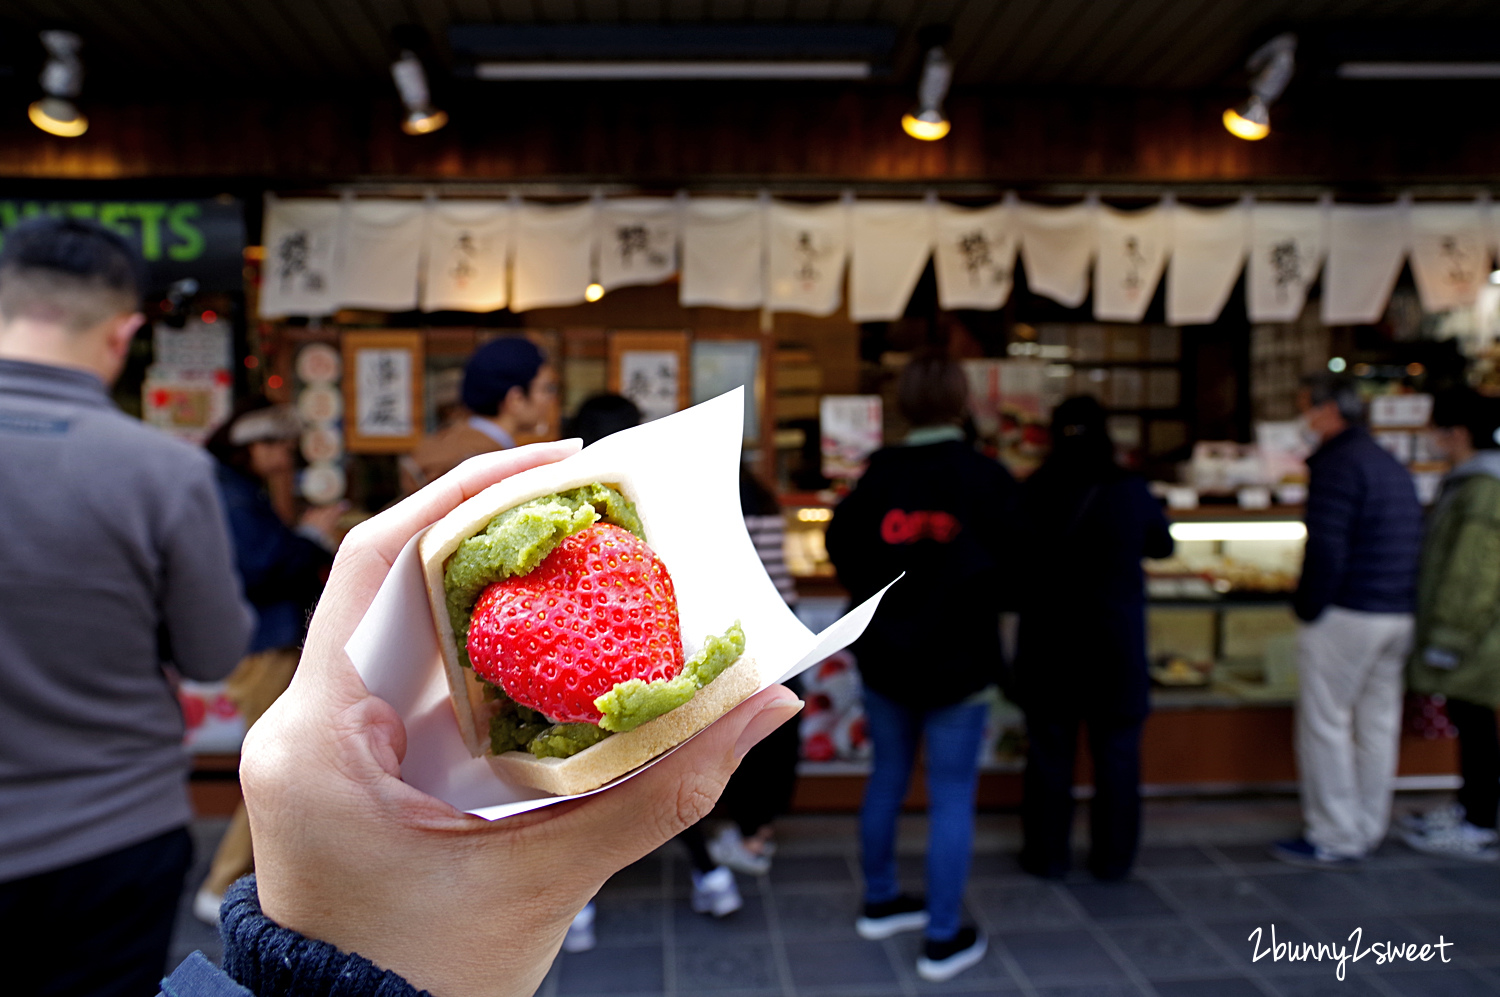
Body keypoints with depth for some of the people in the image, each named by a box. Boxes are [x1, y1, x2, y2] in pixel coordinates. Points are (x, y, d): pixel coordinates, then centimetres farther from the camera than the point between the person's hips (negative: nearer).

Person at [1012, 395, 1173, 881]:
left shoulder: (1032, 493, -11)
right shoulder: (1131, 491, -7)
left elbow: (1012, 562, -3)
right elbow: (1162, 546, 9)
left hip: (1049, 642, 0)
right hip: (1117, 643, 1)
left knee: (1049, 750, 10)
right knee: (1116, 751, 13)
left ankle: (1047, 854, 20)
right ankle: (1113, 857, 23)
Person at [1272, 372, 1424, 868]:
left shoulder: (1337, 464, -14)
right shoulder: (1393, 465, 15)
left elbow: (1325, 549, -20)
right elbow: (1413, 544, 18)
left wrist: (1307, 607, -10)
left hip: (1347, 616, -9)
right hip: (1400, 617, 9)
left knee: (1325, 724, 0)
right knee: (1377, 723, 14)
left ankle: (1333, 840, 6)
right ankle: (1368, 829, 25)